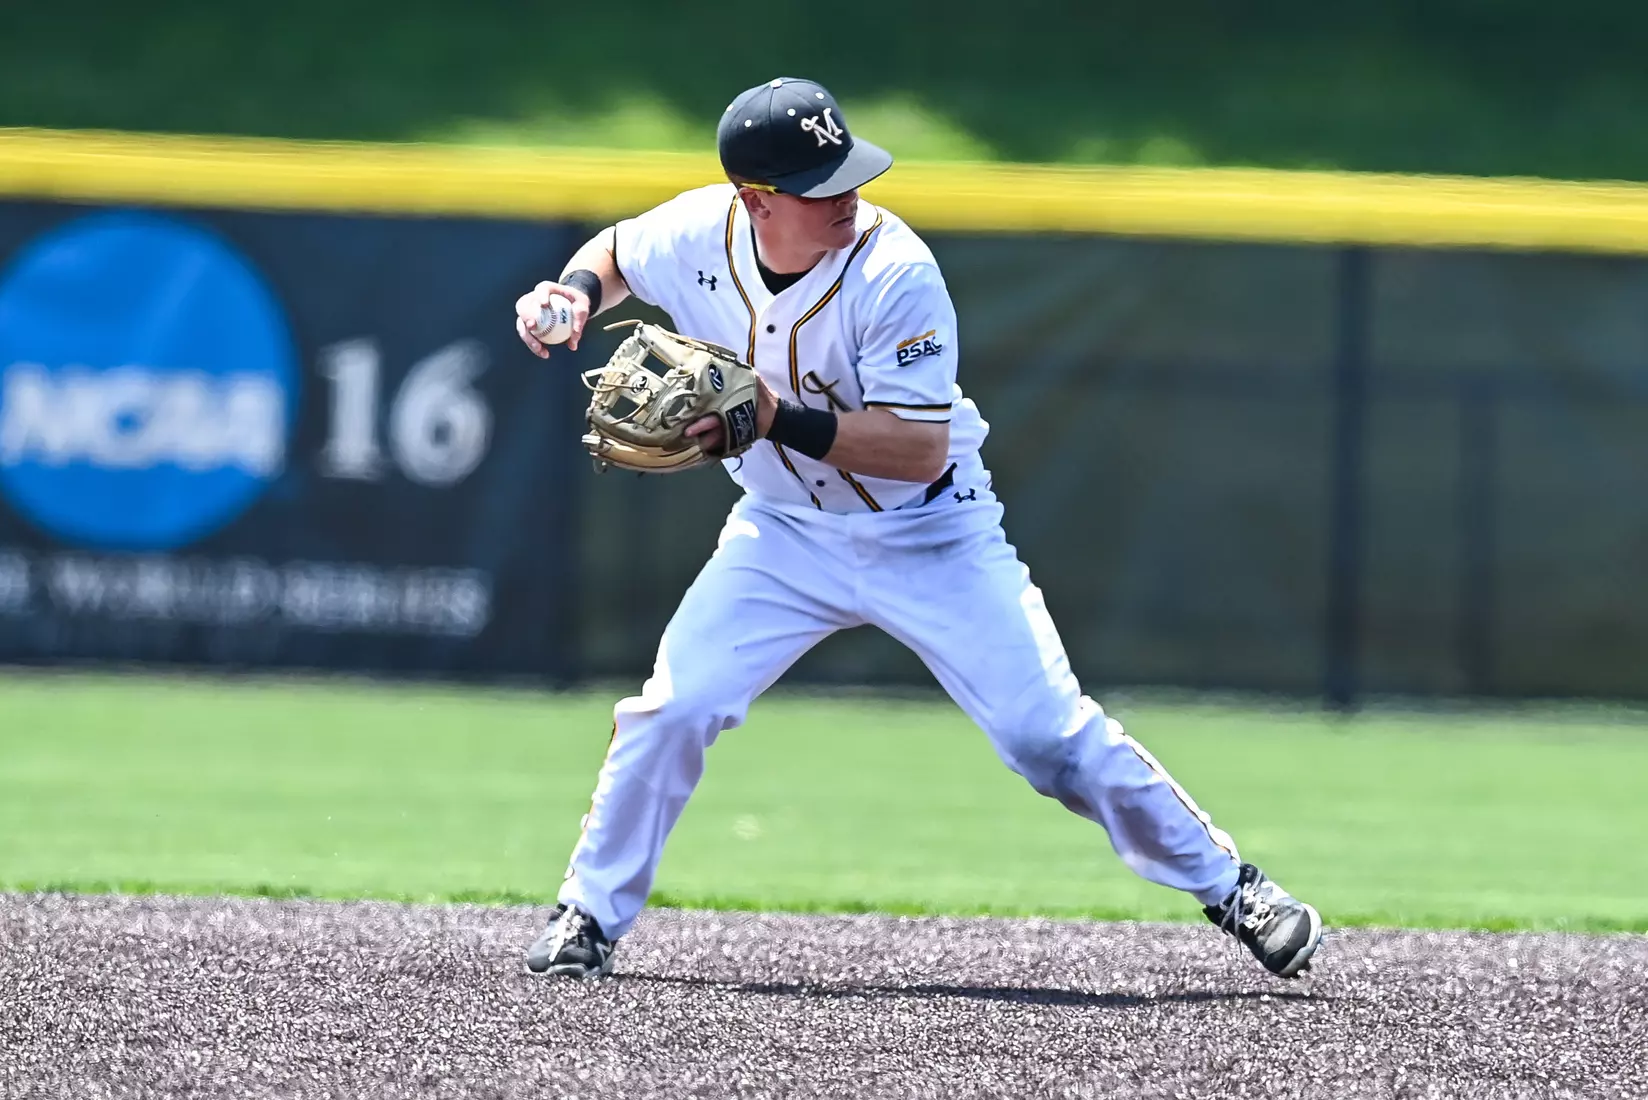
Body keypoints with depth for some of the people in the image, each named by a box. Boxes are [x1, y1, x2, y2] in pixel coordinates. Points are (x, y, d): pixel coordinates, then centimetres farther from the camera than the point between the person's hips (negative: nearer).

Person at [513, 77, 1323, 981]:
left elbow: (921, 448, -30)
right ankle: (589, 916, 8)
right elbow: (617, 252, 9)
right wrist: (574, 292, -12)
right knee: (671, 710, -11)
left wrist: (781, 420, -38)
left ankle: (1229, 888, 5)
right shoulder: (701, 234, -15)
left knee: (1049, 733, -9)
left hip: (930, 537, -3)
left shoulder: (896, 273, -28)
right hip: (787, 530, 4)